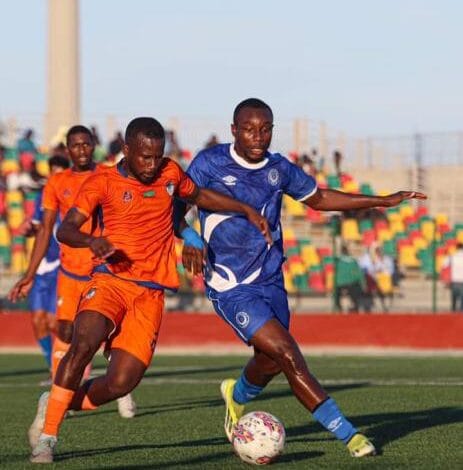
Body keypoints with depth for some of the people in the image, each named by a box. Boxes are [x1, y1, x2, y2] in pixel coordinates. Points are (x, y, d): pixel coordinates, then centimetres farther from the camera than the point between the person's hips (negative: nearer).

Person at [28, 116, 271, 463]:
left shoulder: (170, 174, 10)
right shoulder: (104, 182, -2)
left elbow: (201, 196, 30)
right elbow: (65, 230, -10)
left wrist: (247, 211, 21)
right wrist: (91, 241, -32)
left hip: (151, 294, 3)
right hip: (112, 281, -3)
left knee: (121, 382, -10)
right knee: (84, 343, -30)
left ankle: (60, 404, 19)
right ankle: (47, 437, -19)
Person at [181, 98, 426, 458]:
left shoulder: (279, 168, 4)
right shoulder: (209, 164, -10)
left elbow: (318, 198, 18)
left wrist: (383, 201, 17)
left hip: (271, 281, 6)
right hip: (231, 288, -6)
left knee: (270, 362, 13)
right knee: (288, 355, -17)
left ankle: (238, 395, 49)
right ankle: (346, 432, -13)